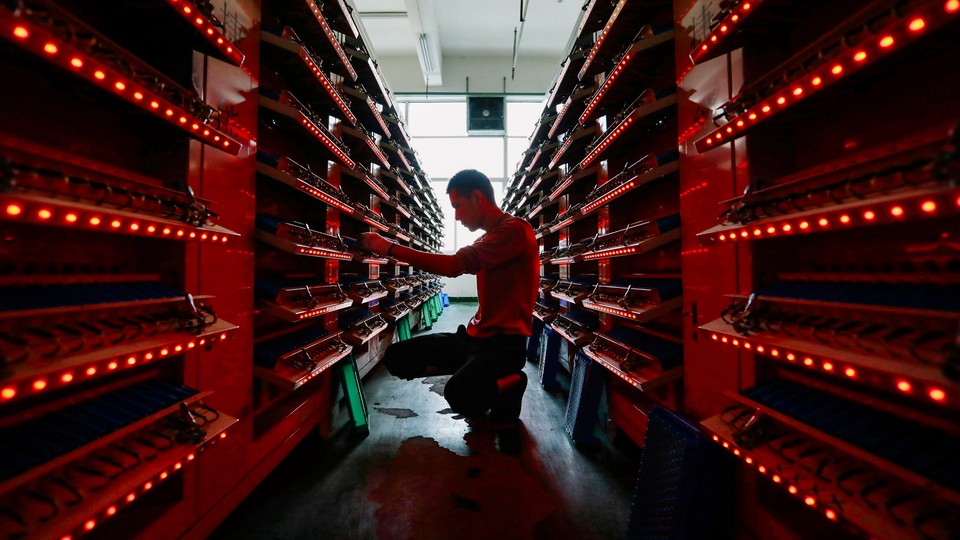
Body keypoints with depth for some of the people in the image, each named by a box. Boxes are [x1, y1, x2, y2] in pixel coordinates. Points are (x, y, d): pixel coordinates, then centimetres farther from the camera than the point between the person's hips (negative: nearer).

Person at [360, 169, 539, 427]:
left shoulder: (516, 230, -14)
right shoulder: (487, 240, 18)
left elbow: (455, 265, -24)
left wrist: (389, 247, -17)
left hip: (504, 342, -8)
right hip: (476, 335, 9)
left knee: (459, 395, -33)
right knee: (396, 357, 1)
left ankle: (511, 382, -2)